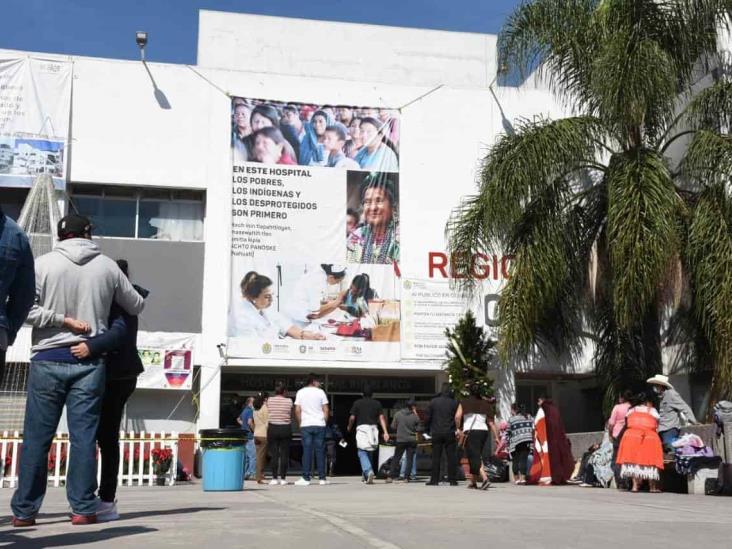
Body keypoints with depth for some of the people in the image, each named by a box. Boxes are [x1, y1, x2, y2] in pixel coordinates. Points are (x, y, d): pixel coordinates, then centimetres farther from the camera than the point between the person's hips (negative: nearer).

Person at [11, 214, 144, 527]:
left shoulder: (44, 263, -2)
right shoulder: (107, 266, 3)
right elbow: (136, 306, 13)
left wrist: (62, 320, -3)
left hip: (48, 360, -1)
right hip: (90, 361, 1)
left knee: (36, 437, 5)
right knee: (84, 435, 4)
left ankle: (24, 510, 10)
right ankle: (83, 508, 4)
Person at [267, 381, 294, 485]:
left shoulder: (269, 400, 0)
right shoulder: (289, 401, -4)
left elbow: (269, 412, 8)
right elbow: (291, 416, 3)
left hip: (272, 428, 1)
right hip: (286, 429, -1)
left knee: (274, 454, 4)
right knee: (284, 454, 3)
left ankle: (274, 478, 2)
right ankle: (283, 478, 2)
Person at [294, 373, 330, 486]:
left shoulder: (300, 392, 5)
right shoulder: (320, 392, 2)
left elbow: (297, 410, 1)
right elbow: (326, 410, 0)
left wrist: (300, 423, 10)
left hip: (305, 425, 1)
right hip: (320, 425, 0)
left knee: (307, 451, 0)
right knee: (320, 451, 4)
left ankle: (306, 478, -3)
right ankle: (322, 478, 6)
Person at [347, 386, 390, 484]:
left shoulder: (357, 403, 4)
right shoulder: (377, 403, 10)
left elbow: (352, 418, 2)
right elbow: (381, 418, 2)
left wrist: (349, 427, 21)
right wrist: (385, 432, -3)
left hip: (361, 428, -3)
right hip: (373, 428, 3)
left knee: (362, 453, -5)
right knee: (370, 453, 16)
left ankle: (369, 471, -28)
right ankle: (365, 475, 22)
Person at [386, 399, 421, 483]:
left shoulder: (397, 414, -4)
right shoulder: (415, 416, -7)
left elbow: (393, 427, 0)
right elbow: (418, 429, -1)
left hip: (400, 440, 1)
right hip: (412, 440, -1)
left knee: (396, 458, 7)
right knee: (410, 459, 7)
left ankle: (390, 477, 0)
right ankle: (406, 477, 2)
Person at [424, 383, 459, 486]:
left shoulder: (433, 402, 2)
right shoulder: (454, 403, -1)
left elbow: (427, 417, 3)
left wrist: (427, 430, 13)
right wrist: (457, 429, 15)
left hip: (436, 433, 1)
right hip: (450, 434, -1)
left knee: (436, 457, 4)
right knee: (451, 457, 3)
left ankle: (434, 480, 2)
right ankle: (453, 480, 3)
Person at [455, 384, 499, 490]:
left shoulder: (464, 403, 2)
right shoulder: (485, 404, 10)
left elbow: (457, 416, -11)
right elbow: (491, 422, 7)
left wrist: (458, 428, 5)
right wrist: (496, 437, 7)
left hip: (470, 432, -5)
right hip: (483, 431, 5)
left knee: (474, 457, -7)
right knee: (476, 456, 18)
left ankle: (485, 478, -27)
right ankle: (473, 482, 24)